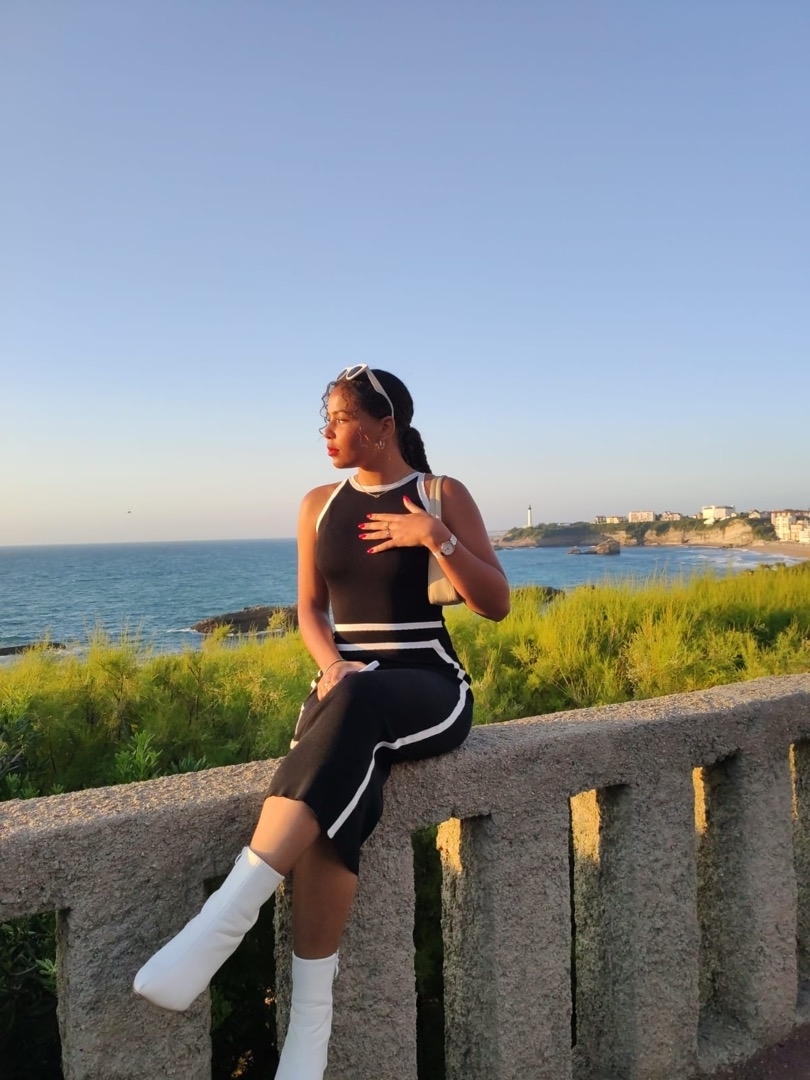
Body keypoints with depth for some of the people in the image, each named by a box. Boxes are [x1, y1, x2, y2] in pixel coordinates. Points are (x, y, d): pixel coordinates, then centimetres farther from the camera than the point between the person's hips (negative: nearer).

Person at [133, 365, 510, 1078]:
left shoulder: (443, 495, 2)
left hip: (429, 691, -2)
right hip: (348, 692, 3)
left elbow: (496, 605, -3)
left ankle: (222, 921, -41)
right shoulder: (319, 505, 12)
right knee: (333, 799, -33)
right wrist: (330, 664, -8)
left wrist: (435, 536, -17)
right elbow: (310, 609, 14)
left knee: (357, 706, -40)